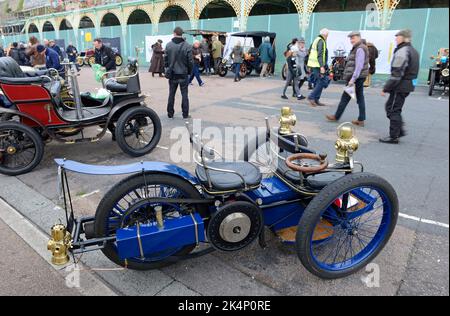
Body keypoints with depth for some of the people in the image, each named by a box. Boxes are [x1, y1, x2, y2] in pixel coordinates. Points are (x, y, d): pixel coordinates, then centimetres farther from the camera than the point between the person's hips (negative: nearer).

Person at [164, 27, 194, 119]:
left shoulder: (169, 45, -5)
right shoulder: (187, 46, -11)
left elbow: (165, 59, -2)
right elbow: (190, 61, -9)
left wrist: (168, 69, 12)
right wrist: (189, 72, 5)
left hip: (172, 74, 2)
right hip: (183, 74, -2)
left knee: (171, 94, 12)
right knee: (184, 95, 7)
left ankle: (170, 114, 18)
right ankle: (185, 114, 8)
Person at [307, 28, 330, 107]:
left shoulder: (316, 40, 19)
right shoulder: (321, 42, -10)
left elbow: (311, 52, 24)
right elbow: (320, 55, -20)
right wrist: (322, 66, -25)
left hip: (313, 65, 10)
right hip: (318, 66, -10)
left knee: (317, 83, 12)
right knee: (322, 82, -9)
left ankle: (316, 100, 13)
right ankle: (311, 97, -11)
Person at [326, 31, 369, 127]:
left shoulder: (360, 49, -15)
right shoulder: (358, 48, 17)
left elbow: (359, 66, -22)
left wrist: (353, 79, -23)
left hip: (356, 78, -10)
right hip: (359, 78, 10)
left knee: (345, 97, 0)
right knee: (360, 97, 8)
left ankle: (336, 117, 10)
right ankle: (361, 120, 11)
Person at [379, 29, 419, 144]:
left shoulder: (402, 52, -18)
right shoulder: (413, 51, 15)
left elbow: (396, 74, -23)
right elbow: (411, 71, 18)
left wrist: (386, 88, -18)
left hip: (400, 87, -10)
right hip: (408, 86, 10)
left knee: (394, 110, -2)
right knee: (390, 107, 19)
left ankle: (394, 137, 5)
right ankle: (400, 130, 22)